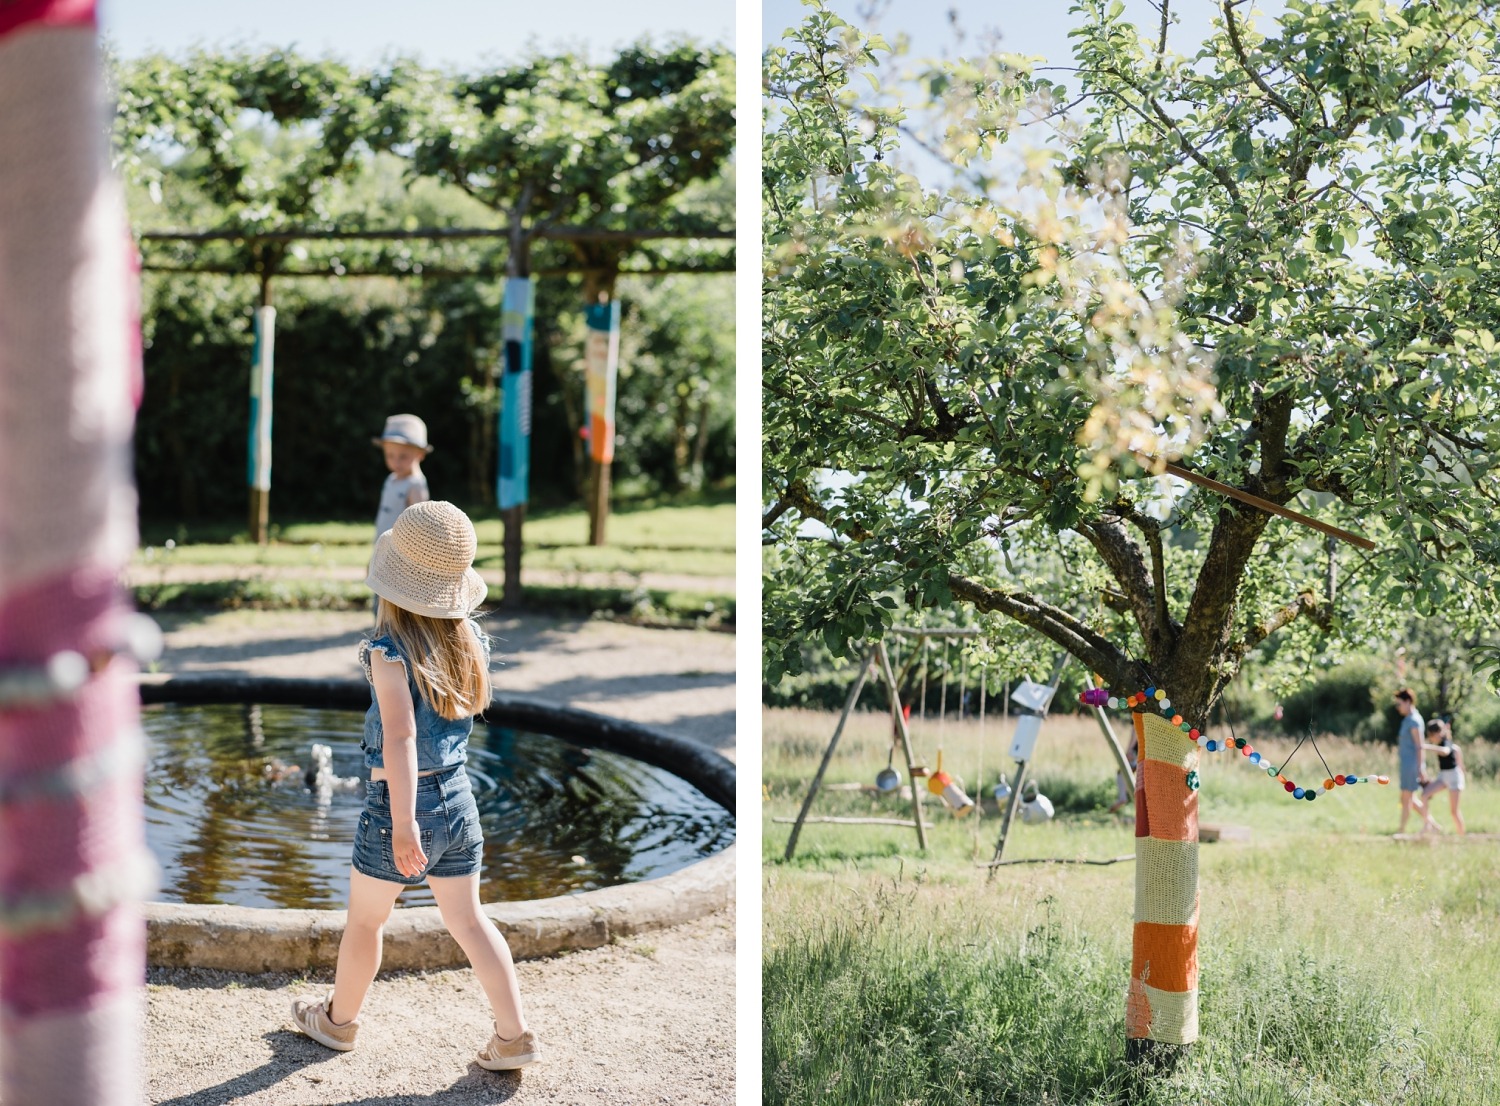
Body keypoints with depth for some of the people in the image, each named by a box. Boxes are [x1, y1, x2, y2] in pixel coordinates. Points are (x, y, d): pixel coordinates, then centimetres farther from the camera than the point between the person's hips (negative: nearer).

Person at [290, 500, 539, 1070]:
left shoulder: (391, 651, -18)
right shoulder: (472, 641, 0)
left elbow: (400, 736, -26)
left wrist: (403, 826, -30)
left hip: (402, 802, -5)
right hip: (458, 797, 5)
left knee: (364, 920, 16)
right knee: (469, 921, 14)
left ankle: (338, 1019, 36)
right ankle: (514, 1035, 11)